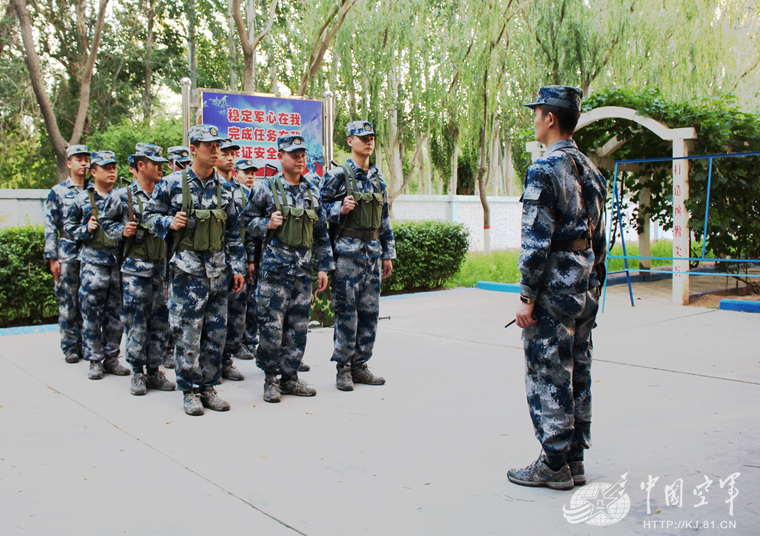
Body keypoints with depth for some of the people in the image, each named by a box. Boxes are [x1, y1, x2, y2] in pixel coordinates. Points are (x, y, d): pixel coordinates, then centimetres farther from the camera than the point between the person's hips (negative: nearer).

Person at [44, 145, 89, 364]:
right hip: (67, 254, -2)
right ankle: (70, 347, 10)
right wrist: (53, 258, -6)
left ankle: (85, 344, 15)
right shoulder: (57, 191, 3)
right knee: (68, 302, 1)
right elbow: (50, 226, 0)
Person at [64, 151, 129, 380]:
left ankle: (112, 358, 17)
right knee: (91, 313, 1)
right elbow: (69, 226, 11)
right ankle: (95, 360, 11)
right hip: (93, 261, -2)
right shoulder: (82, 199, 4)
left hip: (118, 261, 2)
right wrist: (86, 230, -7)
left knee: (115, 313, 7)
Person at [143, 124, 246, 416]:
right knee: (187, 332, -2)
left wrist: (238, 267, 9)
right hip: (187, 267, -4)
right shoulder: (172, 183, -2)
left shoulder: (223, 188, 9)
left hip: (217, 268, 4)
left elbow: (233, 231, 13)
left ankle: (208, 387, 19)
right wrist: (170, 222, -15)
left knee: (216, 331, 7)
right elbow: (151, 214, 6)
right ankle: (190, 391, 10)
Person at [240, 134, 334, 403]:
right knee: (271, 325, -2)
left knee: (298, 326, 8)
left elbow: (321, 233, 14)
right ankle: (271, 379, 13)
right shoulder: (266, 189, -1)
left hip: (304, 269, 4)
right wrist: (267, 224, -13)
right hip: (275, 267, -4)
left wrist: (324, 267, 10)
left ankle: (289, 376, 20)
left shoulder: (312, 191, 11)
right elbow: (247, 219, 7)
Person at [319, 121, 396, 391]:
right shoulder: (337, 175, -4)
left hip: (373, 251, 6)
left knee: (370, 310, 8)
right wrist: (340, 209, -21)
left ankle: (360, 365, 18)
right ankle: (343, 368, 7)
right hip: (347, 251, -6)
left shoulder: (378, 179, 14)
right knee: (346, 311, -3)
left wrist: (388, 254, 15)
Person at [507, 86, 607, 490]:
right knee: (578, 373, 13)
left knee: (548, 377, 0)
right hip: (585, 287, 9)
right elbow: (598, 237, 16)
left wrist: (527, 296, -15)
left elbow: (536, 240, -19)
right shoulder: (590, 170, 13)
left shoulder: (545, 169, -15)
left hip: (554, 286, -9)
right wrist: (592, 286, 21)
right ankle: (575, 460, 23)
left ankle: (554, 465, 8)